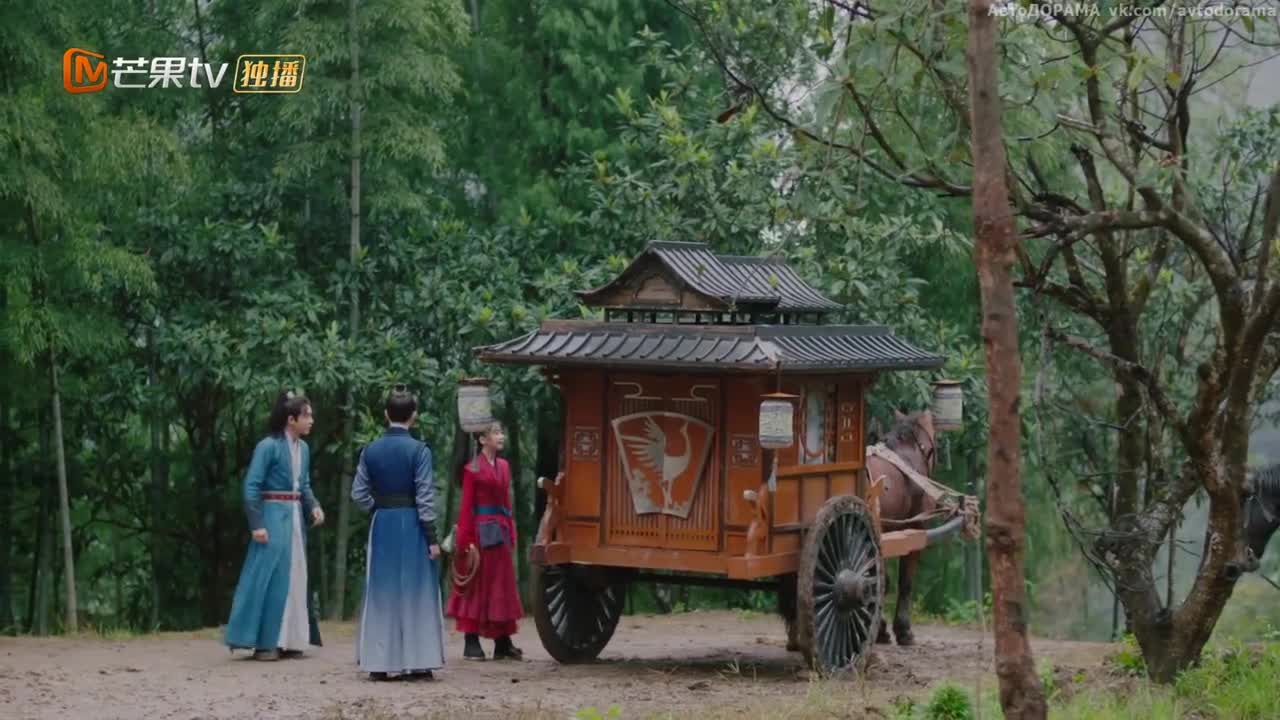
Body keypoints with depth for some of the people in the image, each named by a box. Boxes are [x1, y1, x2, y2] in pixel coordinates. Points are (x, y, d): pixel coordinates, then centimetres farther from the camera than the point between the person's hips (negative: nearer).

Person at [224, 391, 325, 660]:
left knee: (294, 577, 11)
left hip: (296, 517, 8)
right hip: (273, 516, -8)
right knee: (269, 577, -6)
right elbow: (251, 487, -14)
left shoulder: (303, 448, 9)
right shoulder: (268, 446, -13)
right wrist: (257, 525, -17)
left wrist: (314, 506, 0)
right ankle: (263, 643, -1)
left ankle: (287, 640, 19)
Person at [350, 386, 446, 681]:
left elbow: (359, 494, 1)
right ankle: (416, 662, 2)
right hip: (411, 524, -3)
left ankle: (378, 662, 11)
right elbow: (425, 497, -11)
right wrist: (432, 538, -7)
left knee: (381, 592, 9)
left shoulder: (370, 450, 2)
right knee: (415, 592, 3)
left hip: (382, 526, 3)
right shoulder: (418, 450, -9)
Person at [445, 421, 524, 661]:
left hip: (501, 531, 7)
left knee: (502, 585, 8)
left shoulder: (504, 466, 13)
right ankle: (471, 643, 3)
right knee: (477, 583, -2)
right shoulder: (473, 468, -6)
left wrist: (511, 534, 9)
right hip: (480, 530, -7)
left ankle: (503, 643, 12)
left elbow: (506, 502, 15)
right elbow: (466, 505, -8)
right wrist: (465, 540, -13)